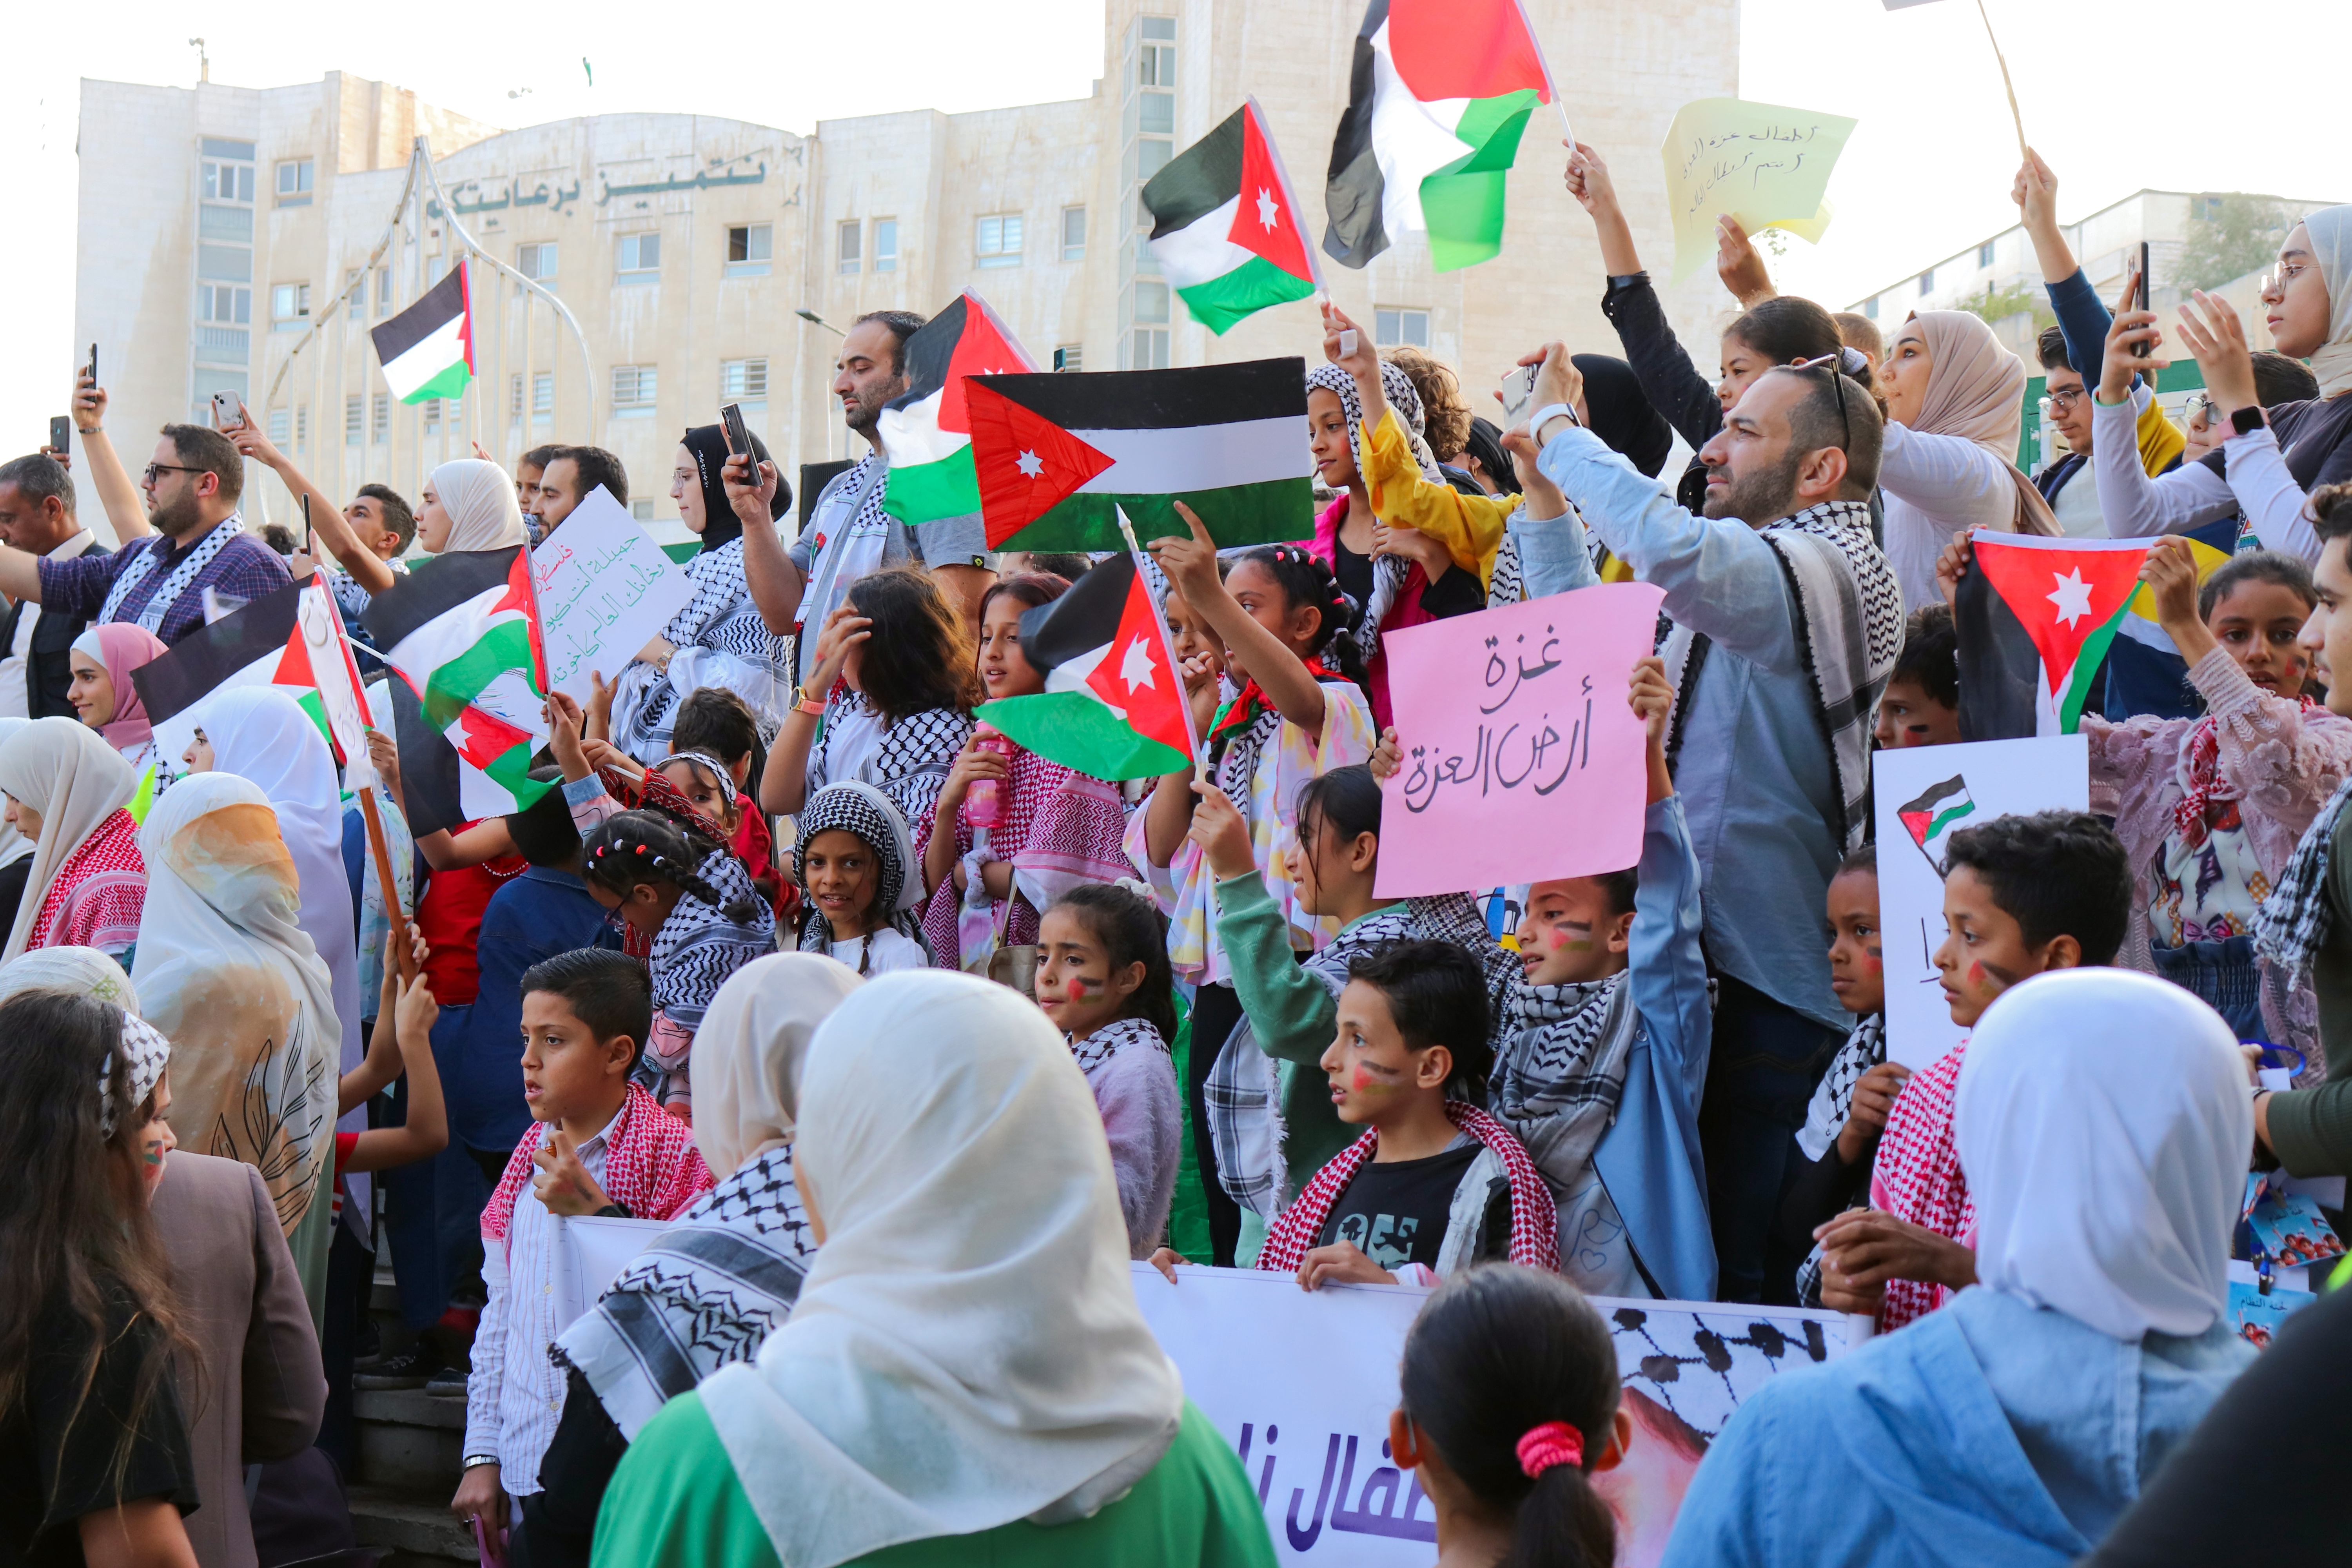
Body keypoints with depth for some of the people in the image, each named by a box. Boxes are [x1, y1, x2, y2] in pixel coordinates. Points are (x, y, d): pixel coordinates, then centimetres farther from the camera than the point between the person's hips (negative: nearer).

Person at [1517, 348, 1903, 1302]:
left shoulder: (1826, 572, -13)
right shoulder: (1737, 579, 20)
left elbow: (1670, 548, -33)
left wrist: (1560, 430, -17)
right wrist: (1545, 485, 21)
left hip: (1767, 989, -10)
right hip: (1706, 969, 10)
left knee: (1736, 1279, -8)